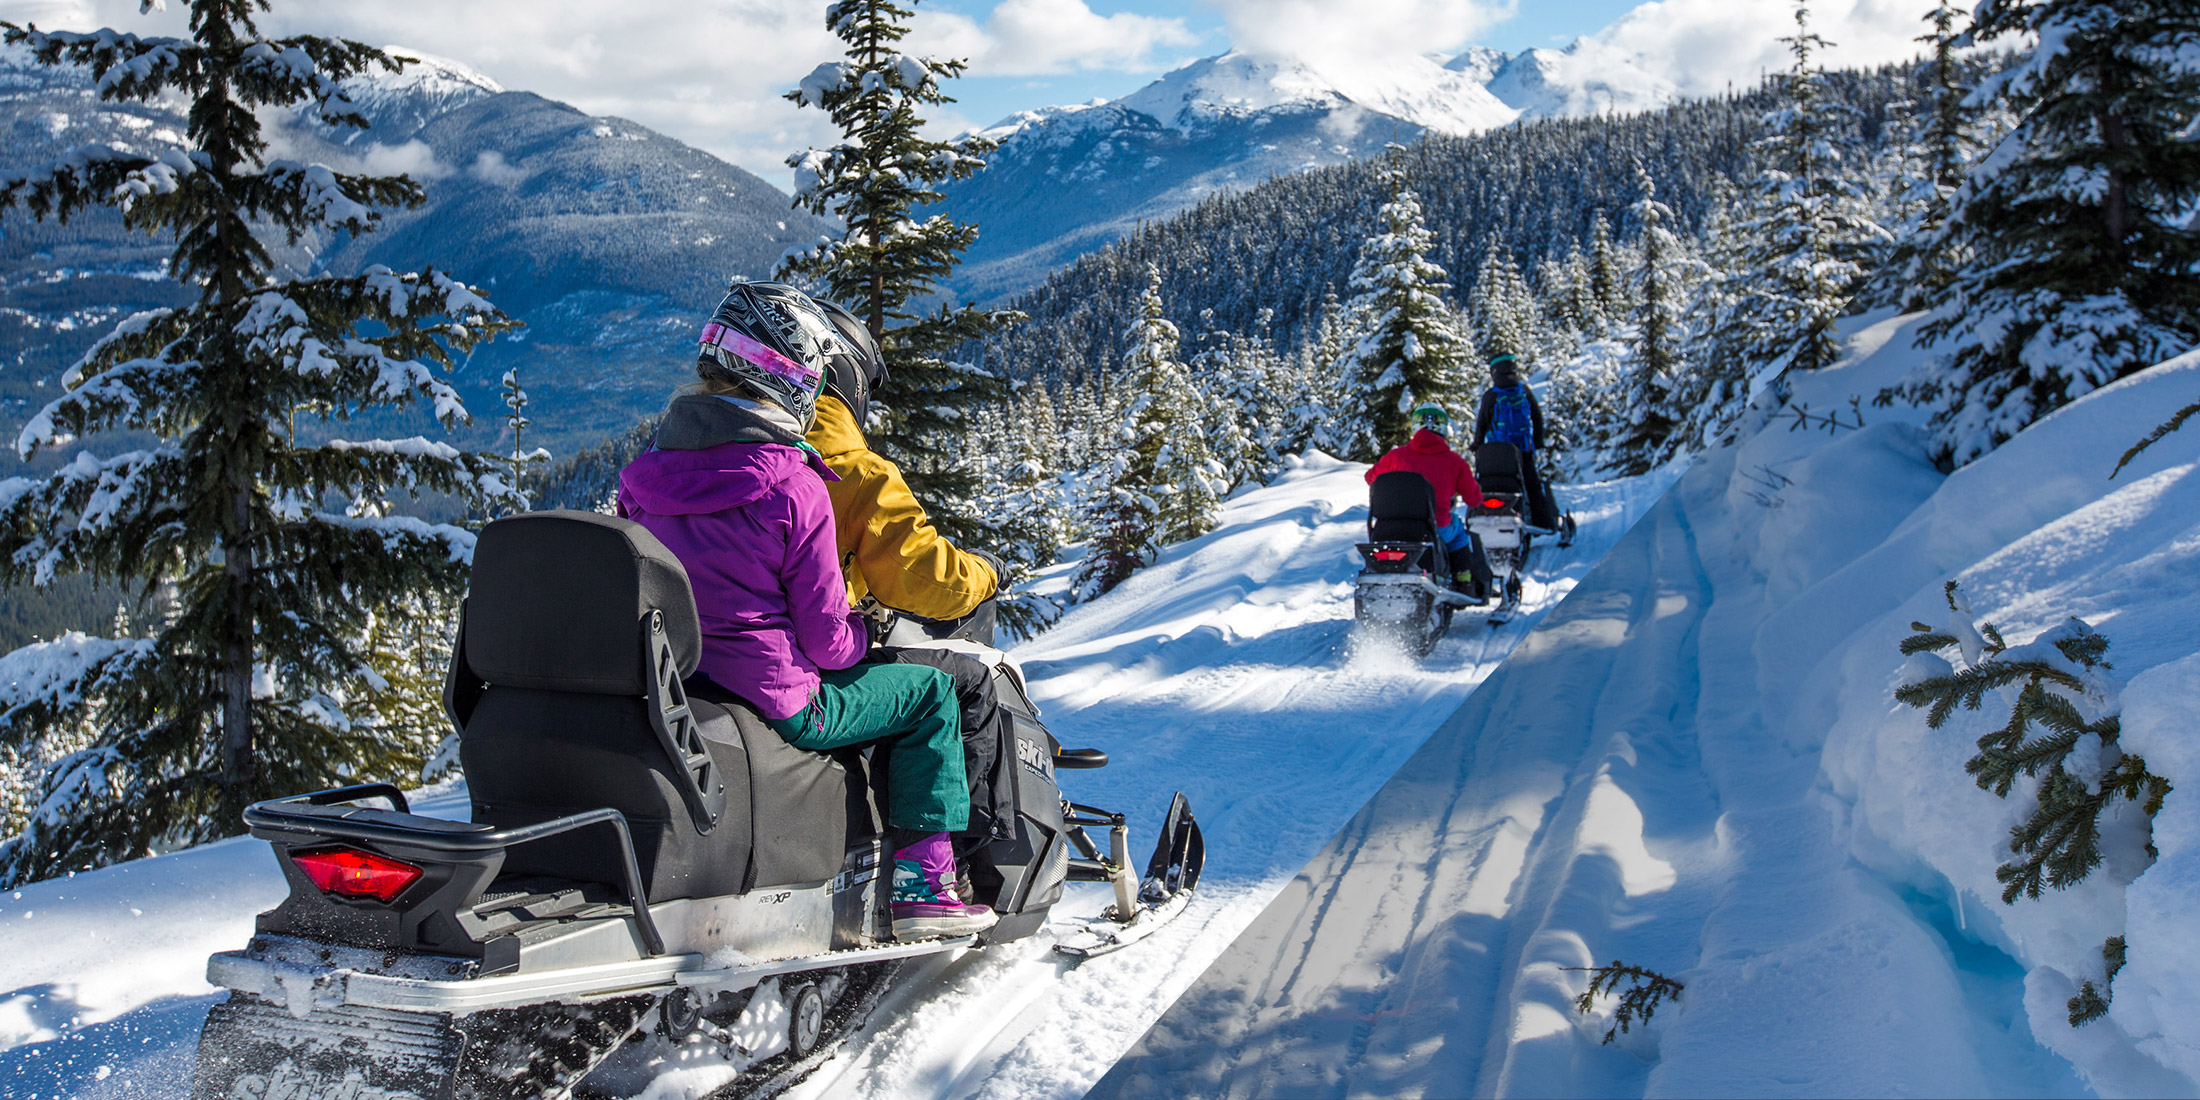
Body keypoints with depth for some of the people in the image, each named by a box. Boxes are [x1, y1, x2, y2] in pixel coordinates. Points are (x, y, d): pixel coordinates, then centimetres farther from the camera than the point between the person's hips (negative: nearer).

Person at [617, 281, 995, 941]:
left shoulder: (645, 474, 4)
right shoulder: (792, 488, -17)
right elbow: (826, 638, -13)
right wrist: (863, 633, 8)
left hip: (667, 689, 8)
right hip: (772, 704, -8)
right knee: (930, 692, 10)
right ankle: (923, 883, 4)